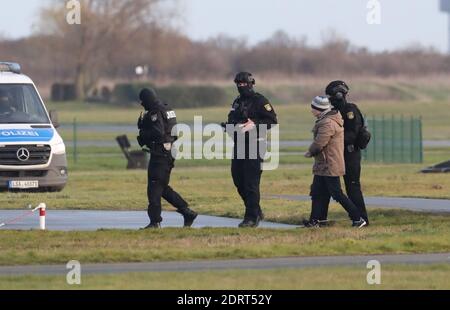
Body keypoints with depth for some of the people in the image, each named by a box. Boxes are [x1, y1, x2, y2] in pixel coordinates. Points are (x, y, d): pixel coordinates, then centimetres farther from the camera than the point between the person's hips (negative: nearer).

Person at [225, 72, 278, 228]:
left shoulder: (260, 101, -7)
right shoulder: (238, 102, 18)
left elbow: (272, 120, -13)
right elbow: (233, 121, 26)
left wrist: (254, 125, -23)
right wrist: (227, 125, 4)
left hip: (254, 145, -9)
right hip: (239, 145, 9)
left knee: (251, 183, -9)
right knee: (238, 180, 10)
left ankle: (252, 218, -5)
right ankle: (257, 212, 23)